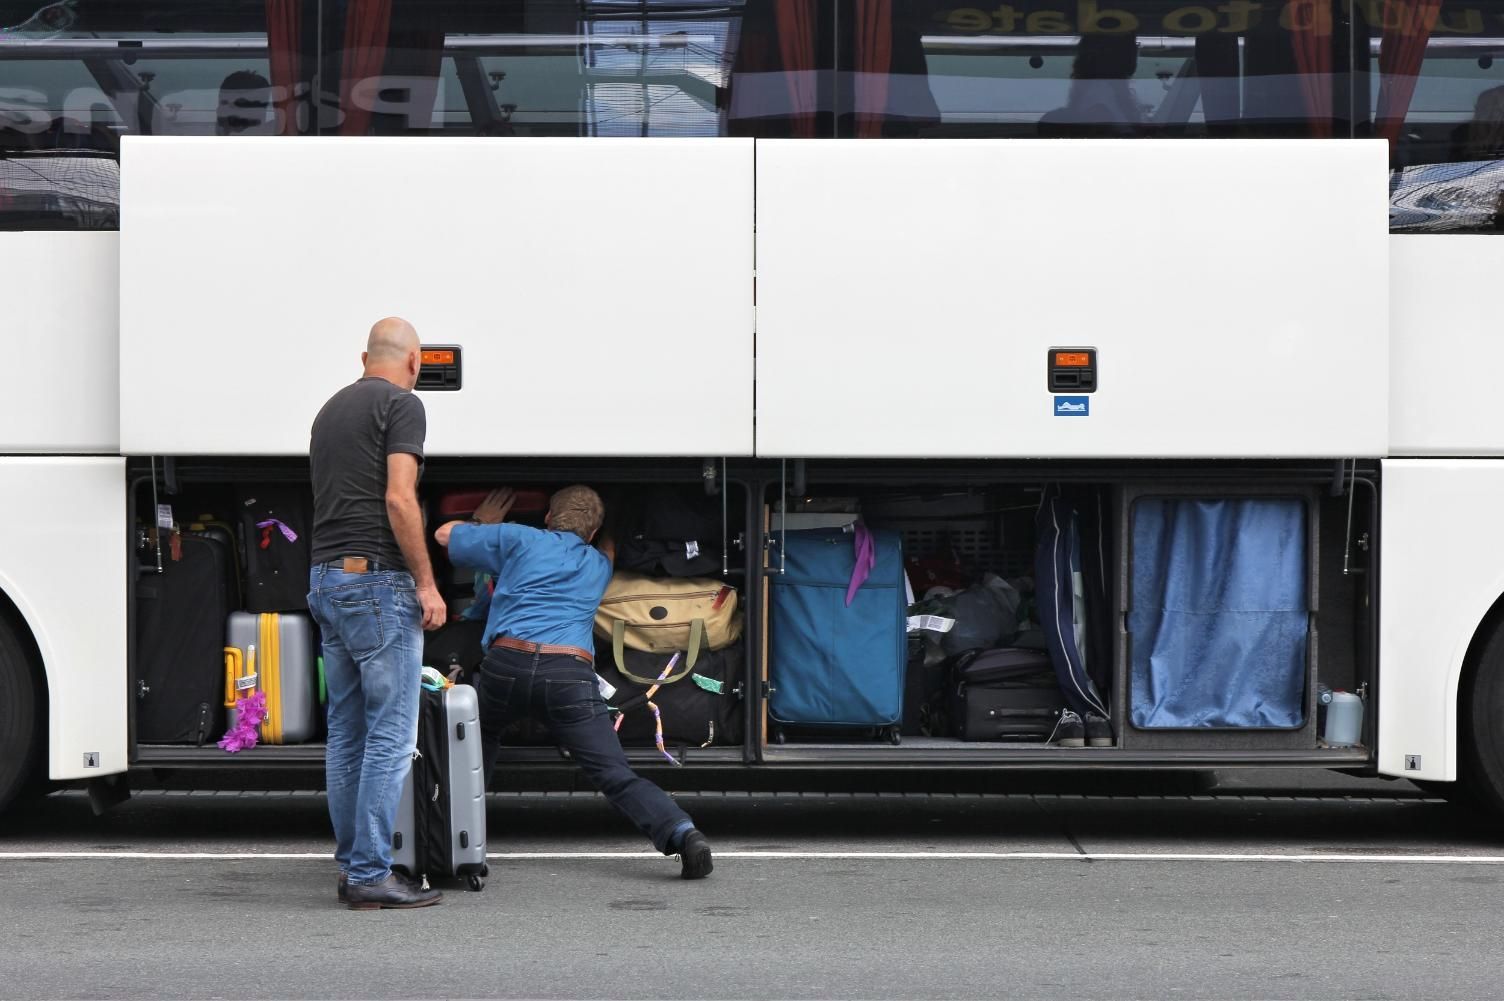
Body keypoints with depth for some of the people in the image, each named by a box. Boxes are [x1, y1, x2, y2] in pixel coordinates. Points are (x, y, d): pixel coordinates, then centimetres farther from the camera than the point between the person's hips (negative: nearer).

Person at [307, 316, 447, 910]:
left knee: (347, 732, 12)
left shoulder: (331, 408, 20)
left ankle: (351, 867, 15)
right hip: (377, 578, -9)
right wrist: (426, 584, -13)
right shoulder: (401, 404, -6)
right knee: (391, 734, -6)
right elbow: (398, 499, -17)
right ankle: (370, 875, -7)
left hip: (325, 577, 9)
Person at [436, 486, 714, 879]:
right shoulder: (599, 564, 29)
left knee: (477, 744, 28)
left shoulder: (521, 539, 20)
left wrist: (484, 522, 49)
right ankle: (683, 834, -25)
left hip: (506, 663, -1)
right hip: (570, 674, 1)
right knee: (617, 776, -5)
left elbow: (445, 534, 31)